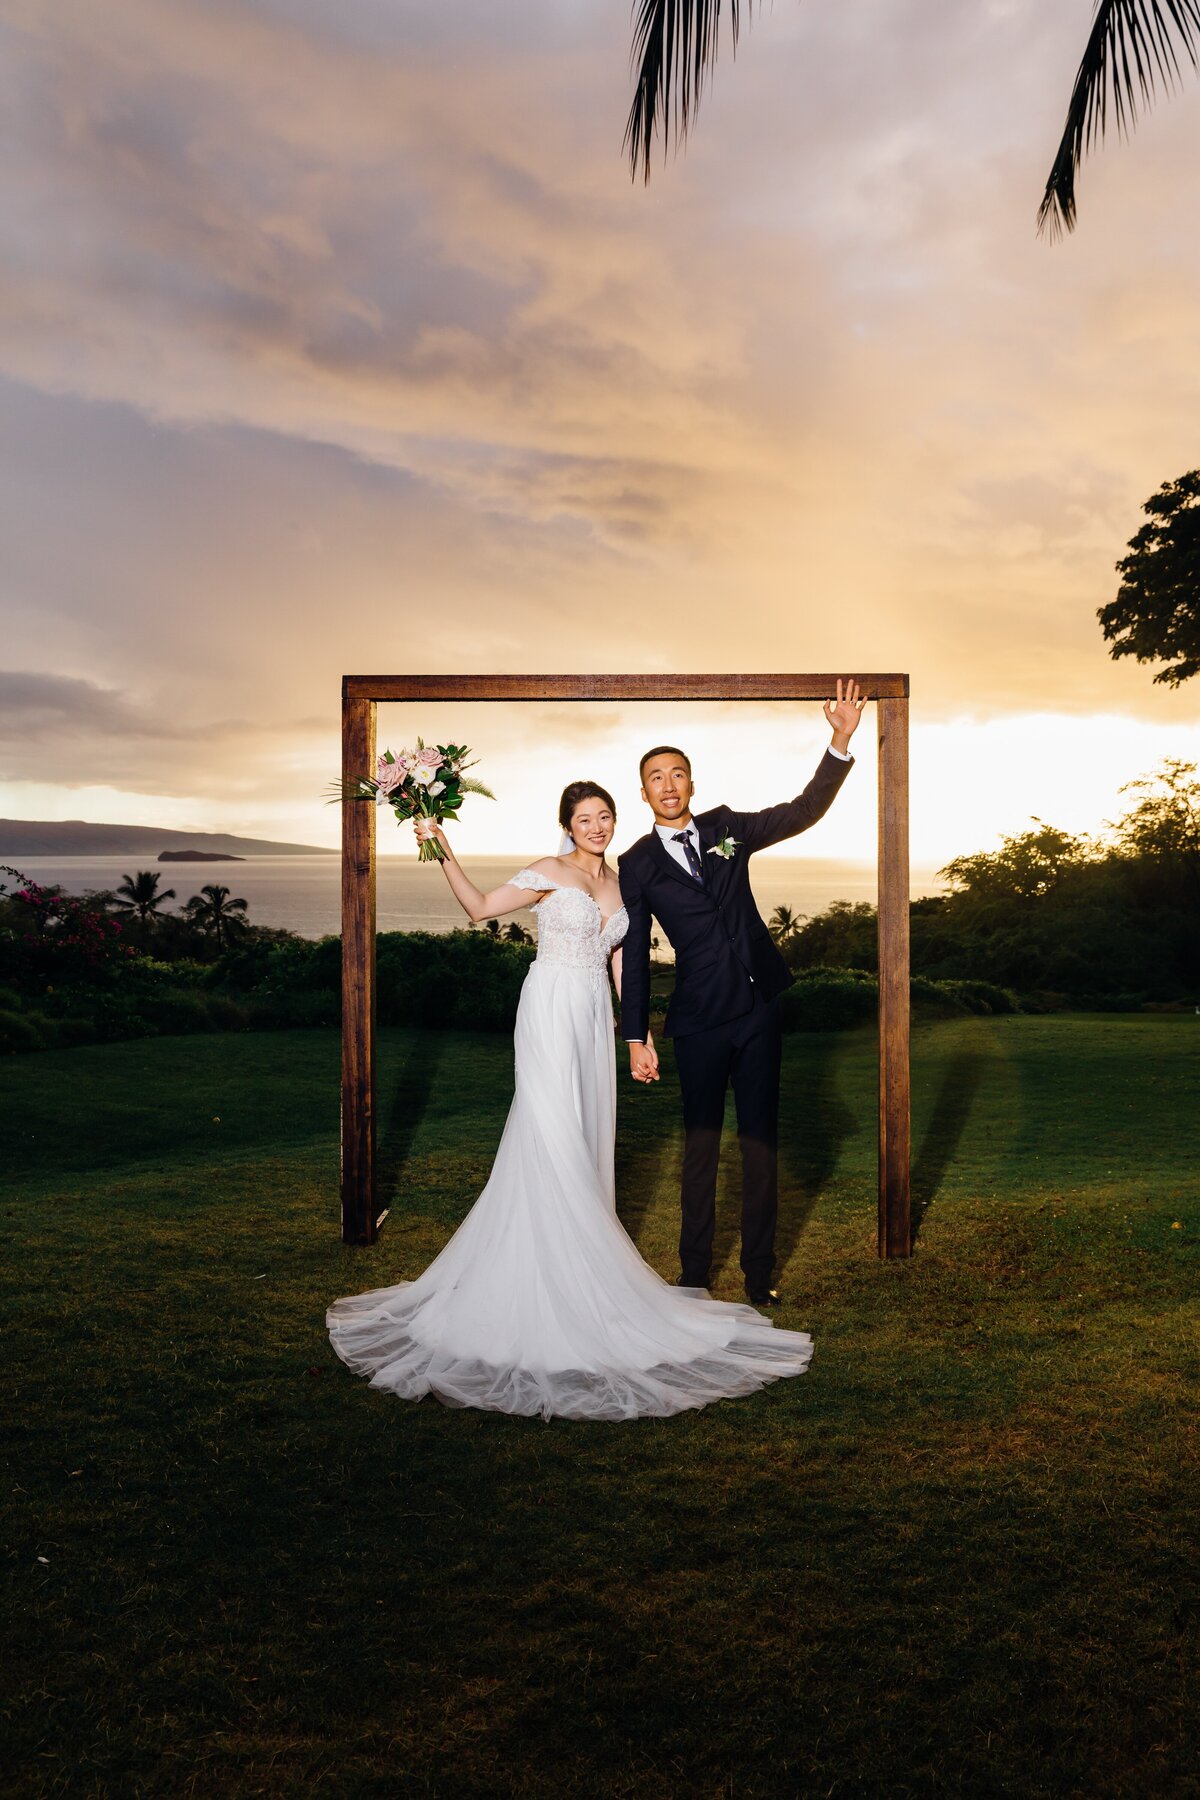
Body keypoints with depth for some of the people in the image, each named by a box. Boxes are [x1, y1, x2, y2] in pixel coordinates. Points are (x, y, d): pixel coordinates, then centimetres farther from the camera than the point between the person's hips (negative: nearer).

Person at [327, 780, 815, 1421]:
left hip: (595, 1018, 7)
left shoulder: (618, 882, 12)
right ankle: (554, 1270, 1)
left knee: (589, 1137, 9)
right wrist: (444, 851, -18)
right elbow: (479, 906, -6)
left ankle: (579, 1256, 20)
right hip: (550, 1013, -6)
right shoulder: (549, 874, -6)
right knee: (554, 1137, -6)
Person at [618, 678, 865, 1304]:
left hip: (759, 1007, 3)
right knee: (700, 1143, 7)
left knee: (761, 1139, 8)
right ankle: (694, 1273, 21)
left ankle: (759, 1270, 21)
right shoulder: (636, 865, -2)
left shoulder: (726, 827, 5)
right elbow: (633, 957, -1)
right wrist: (637, 1038, -2)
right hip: (699, 1021, -2)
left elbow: (805, 810, 3)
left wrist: (841, 742, -8)